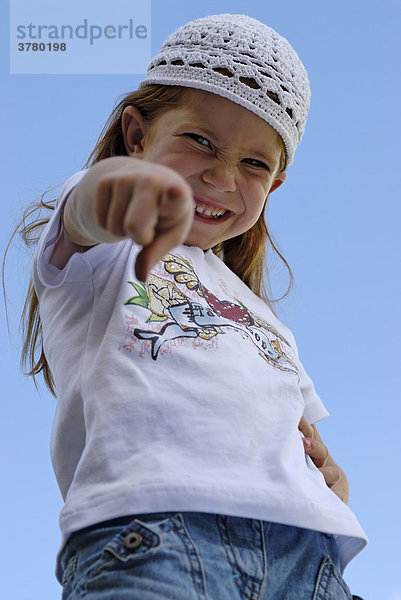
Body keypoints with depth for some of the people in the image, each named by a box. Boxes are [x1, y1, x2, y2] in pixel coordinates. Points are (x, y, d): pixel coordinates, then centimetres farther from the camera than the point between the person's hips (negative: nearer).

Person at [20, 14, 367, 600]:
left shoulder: (264, 318, 33)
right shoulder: (99, 254, 17)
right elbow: (86, 213, -9)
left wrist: (331, 480, 10)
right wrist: (122, 186, -33)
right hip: (150, 522, -5)